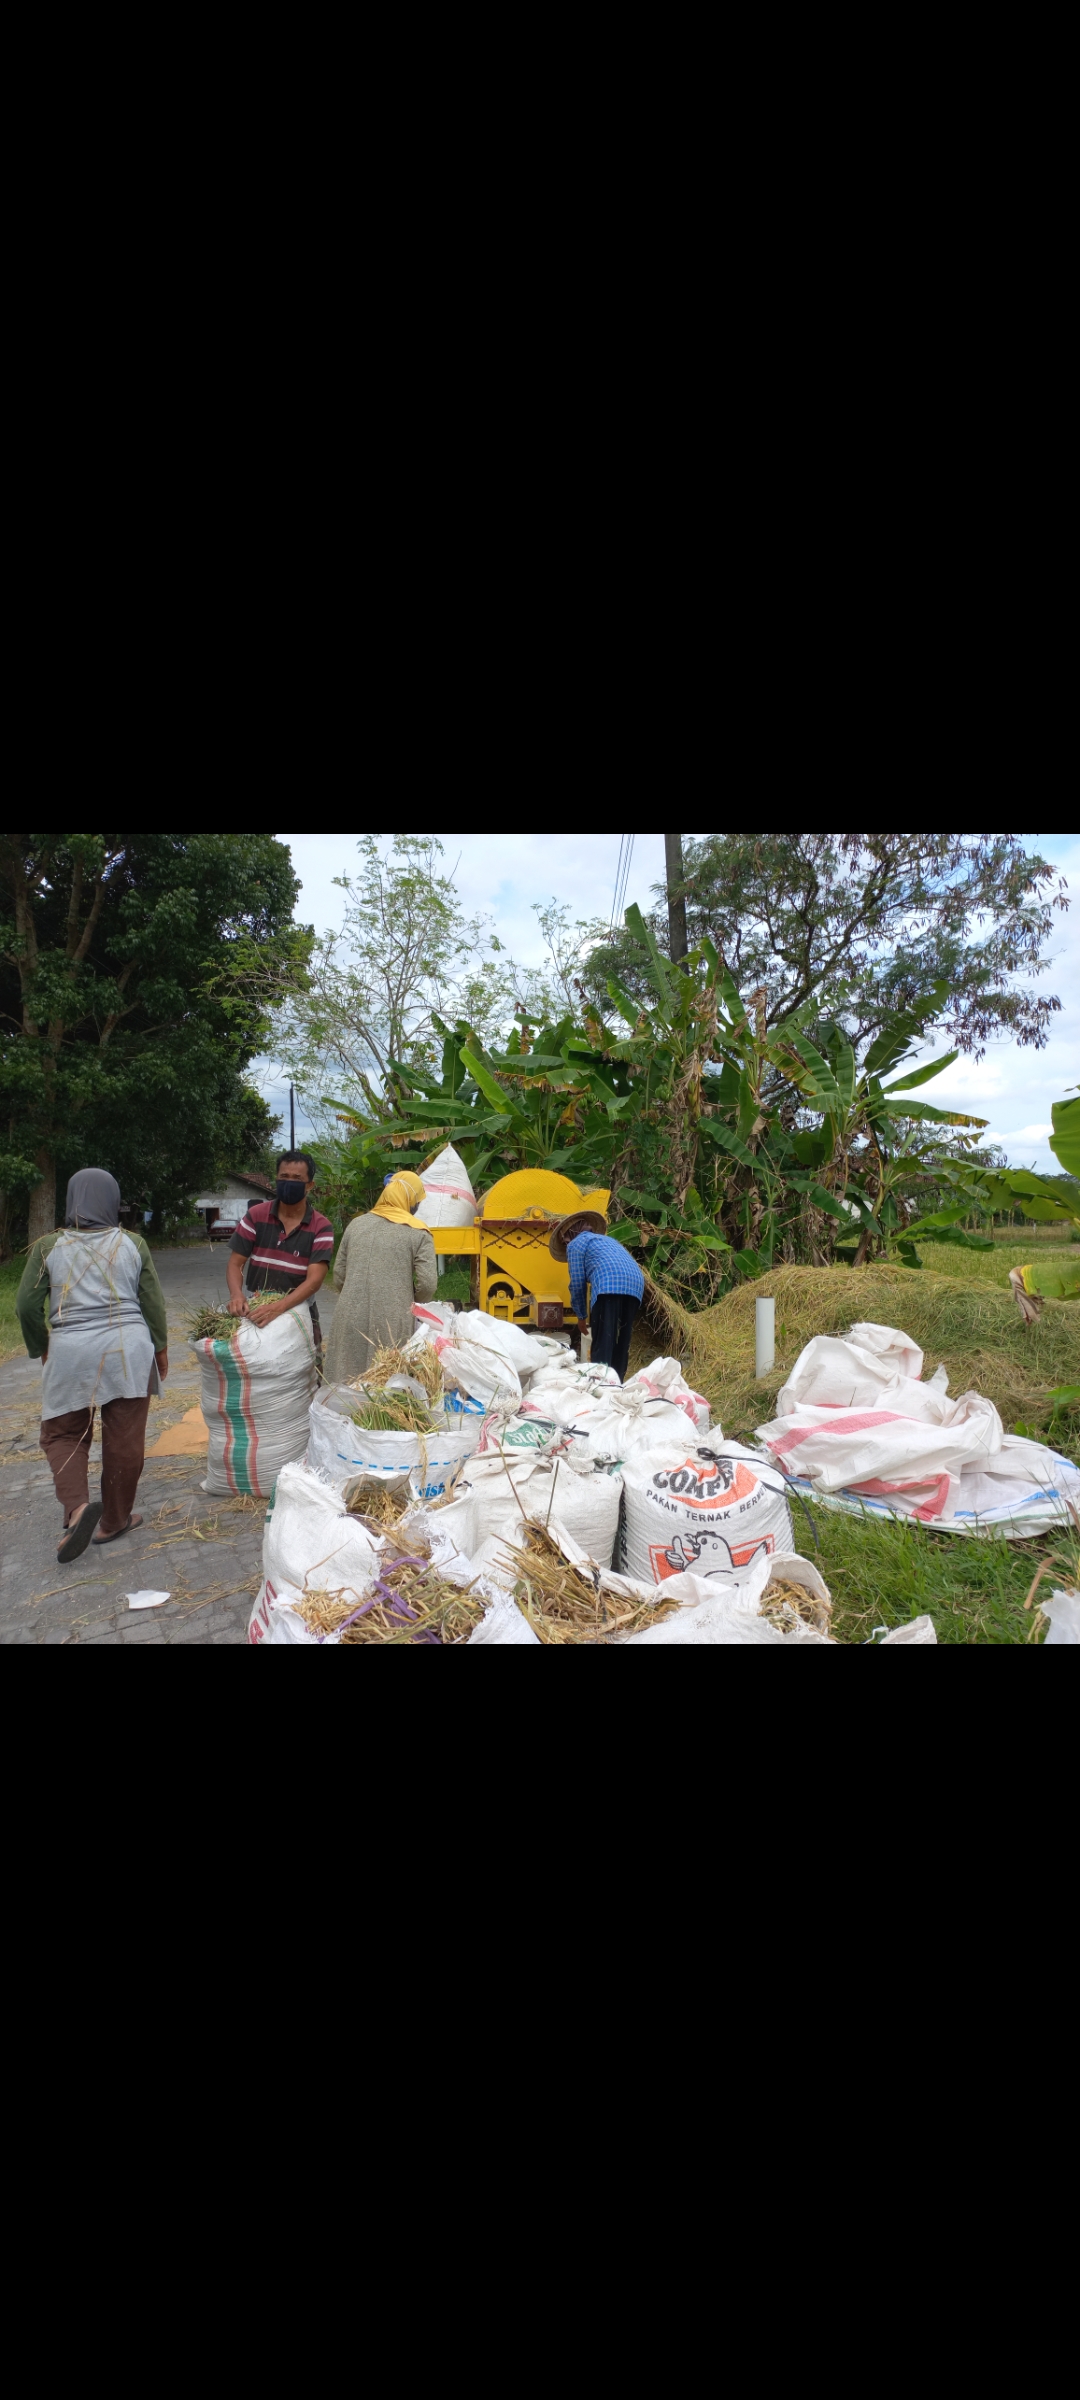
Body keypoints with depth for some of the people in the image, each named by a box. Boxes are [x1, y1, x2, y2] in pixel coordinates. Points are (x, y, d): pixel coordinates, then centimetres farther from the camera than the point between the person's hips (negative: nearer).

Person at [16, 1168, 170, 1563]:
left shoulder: (48, 1247, 1)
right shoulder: (132, 1244, 2)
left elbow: (27, 1305, 2)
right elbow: (154, 1302, 4)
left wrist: (41, 1348, 18)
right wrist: (160, 1347, 17)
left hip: (70, 1353, 0)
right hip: (128, 1349, 0)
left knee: (64, 1434, 15)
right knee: (124, 1438, 10)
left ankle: (77, 1506, -8)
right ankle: (114, 1520, 21)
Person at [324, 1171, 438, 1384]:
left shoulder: (356, 1225, 11)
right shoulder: (418, 1234, -1)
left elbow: (339, 1276, 12)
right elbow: (428, 1286, -7)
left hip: (351, 1320, 4)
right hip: (393, 1324, -3)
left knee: (348, 1384, 9)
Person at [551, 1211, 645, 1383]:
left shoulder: (575, 1244, 19)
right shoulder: (606, 1239, 40)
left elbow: (578, 1283, 13)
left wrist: (581, 1315, 25)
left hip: (609, 1284, -7)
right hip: (635, 1284, 7)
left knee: (603, 1342, -7)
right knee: (622, 1341, 12)